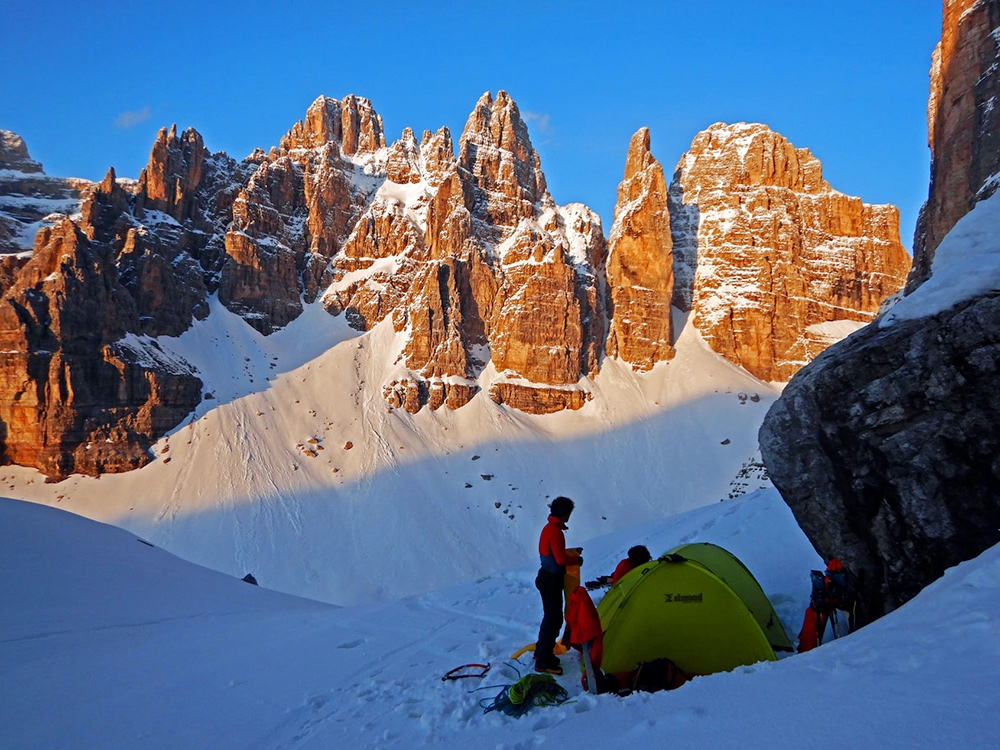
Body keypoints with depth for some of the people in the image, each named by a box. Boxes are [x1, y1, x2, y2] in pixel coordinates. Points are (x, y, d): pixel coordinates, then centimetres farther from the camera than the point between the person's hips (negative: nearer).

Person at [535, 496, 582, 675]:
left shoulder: (549, 527, 8)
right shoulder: (556, 532, -23)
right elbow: (561, 559, -27)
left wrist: (571, 552, 18)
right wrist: (576, 560, -11)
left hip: (546, 577, 10)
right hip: (552, 580, -10)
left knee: (550, 616, 22)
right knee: (554, 619, -3)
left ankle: (541, 652, 35)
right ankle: (543, 662, 2)